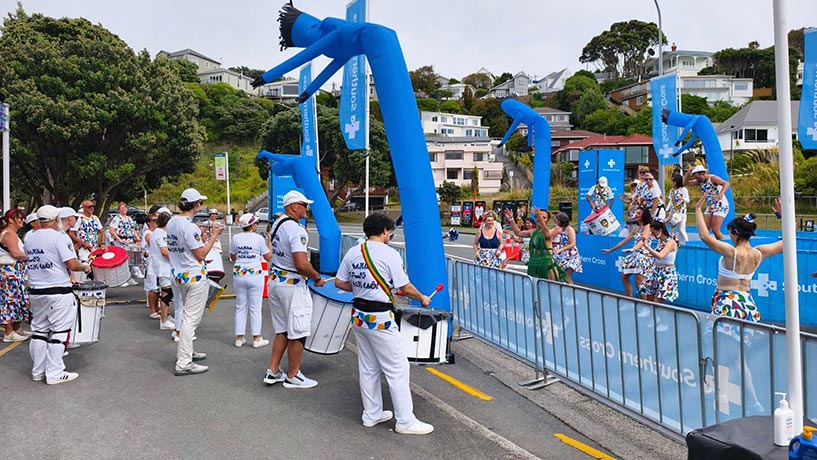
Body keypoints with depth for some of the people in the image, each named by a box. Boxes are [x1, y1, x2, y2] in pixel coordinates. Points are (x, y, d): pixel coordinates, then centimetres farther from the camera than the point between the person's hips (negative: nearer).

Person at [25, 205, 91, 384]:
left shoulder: (29, 240, 8)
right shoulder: (59, 237, -13)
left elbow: (35, 264, 16)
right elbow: (72, 265, -18)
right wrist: (85, 267, 3)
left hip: (36, 291, 7)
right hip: (58, 292, -7)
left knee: (39, 331, 15)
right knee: (58, 332, 1)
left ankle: (38, 371, 23)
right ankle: (54, 373, 5)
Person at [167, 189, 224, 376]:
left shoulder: (172, 222, 8)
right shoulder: (189, 226, -20)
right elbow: (201, 254, -17)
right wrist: (214, 235, -9)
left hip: (179, 275, 10)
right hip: (194, 277, -10)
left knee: (189, 315, 23)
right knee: (192, 318, -6)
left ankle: (185, 351, 33)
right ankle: (184, 364, -4)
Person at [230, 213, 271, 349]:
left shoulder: (236, 238, 3)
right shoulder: (259, 238, -6)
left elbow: (232, 257, 13)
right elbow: (268, 257, 2)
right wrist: (270, 241, 11)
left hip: (238, 274, 3)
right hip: (255, 275, -3)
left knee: (240, 307, 11)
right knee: (255, 308, 4)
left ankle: (239, 338, 16)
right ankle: (257, 339, 9)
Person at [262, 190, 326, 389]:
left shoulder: (277, 224, 8)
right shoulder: (297, 230, -21)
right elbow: (301, 264, -29)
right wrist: (317, 278, -13)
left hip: (274, 281, 9)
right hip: (292, 286, -9)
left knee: (282, 331, 19)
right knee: (298, 333, 4)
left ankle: (273, 372, 23)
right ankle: (292, 376, 15)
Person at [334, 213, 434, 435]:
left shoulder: (352, 253, 4)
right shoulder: (389, 254, -14)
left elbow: (339, 283, 8)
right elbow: (406, 287, -11)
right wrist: (422, 298, 6)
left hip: (358, 315, 7)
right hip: (380, 318, -7)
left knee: (368, 368, 18)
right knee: (397, 369, 2)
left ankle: (372, 414, 29)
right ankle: (405, 421, 9)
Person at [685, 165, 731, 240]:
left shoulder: (712, 178, -18)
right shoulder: (700, 181, 4)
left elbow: (726, 184, -32)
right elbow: (686, 183, 6)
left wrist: (721, 193, -51)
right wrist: (689, 173, -9)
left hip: (721, 206, -8)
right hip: (710, 207, 8)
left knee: (715, 230, -15)